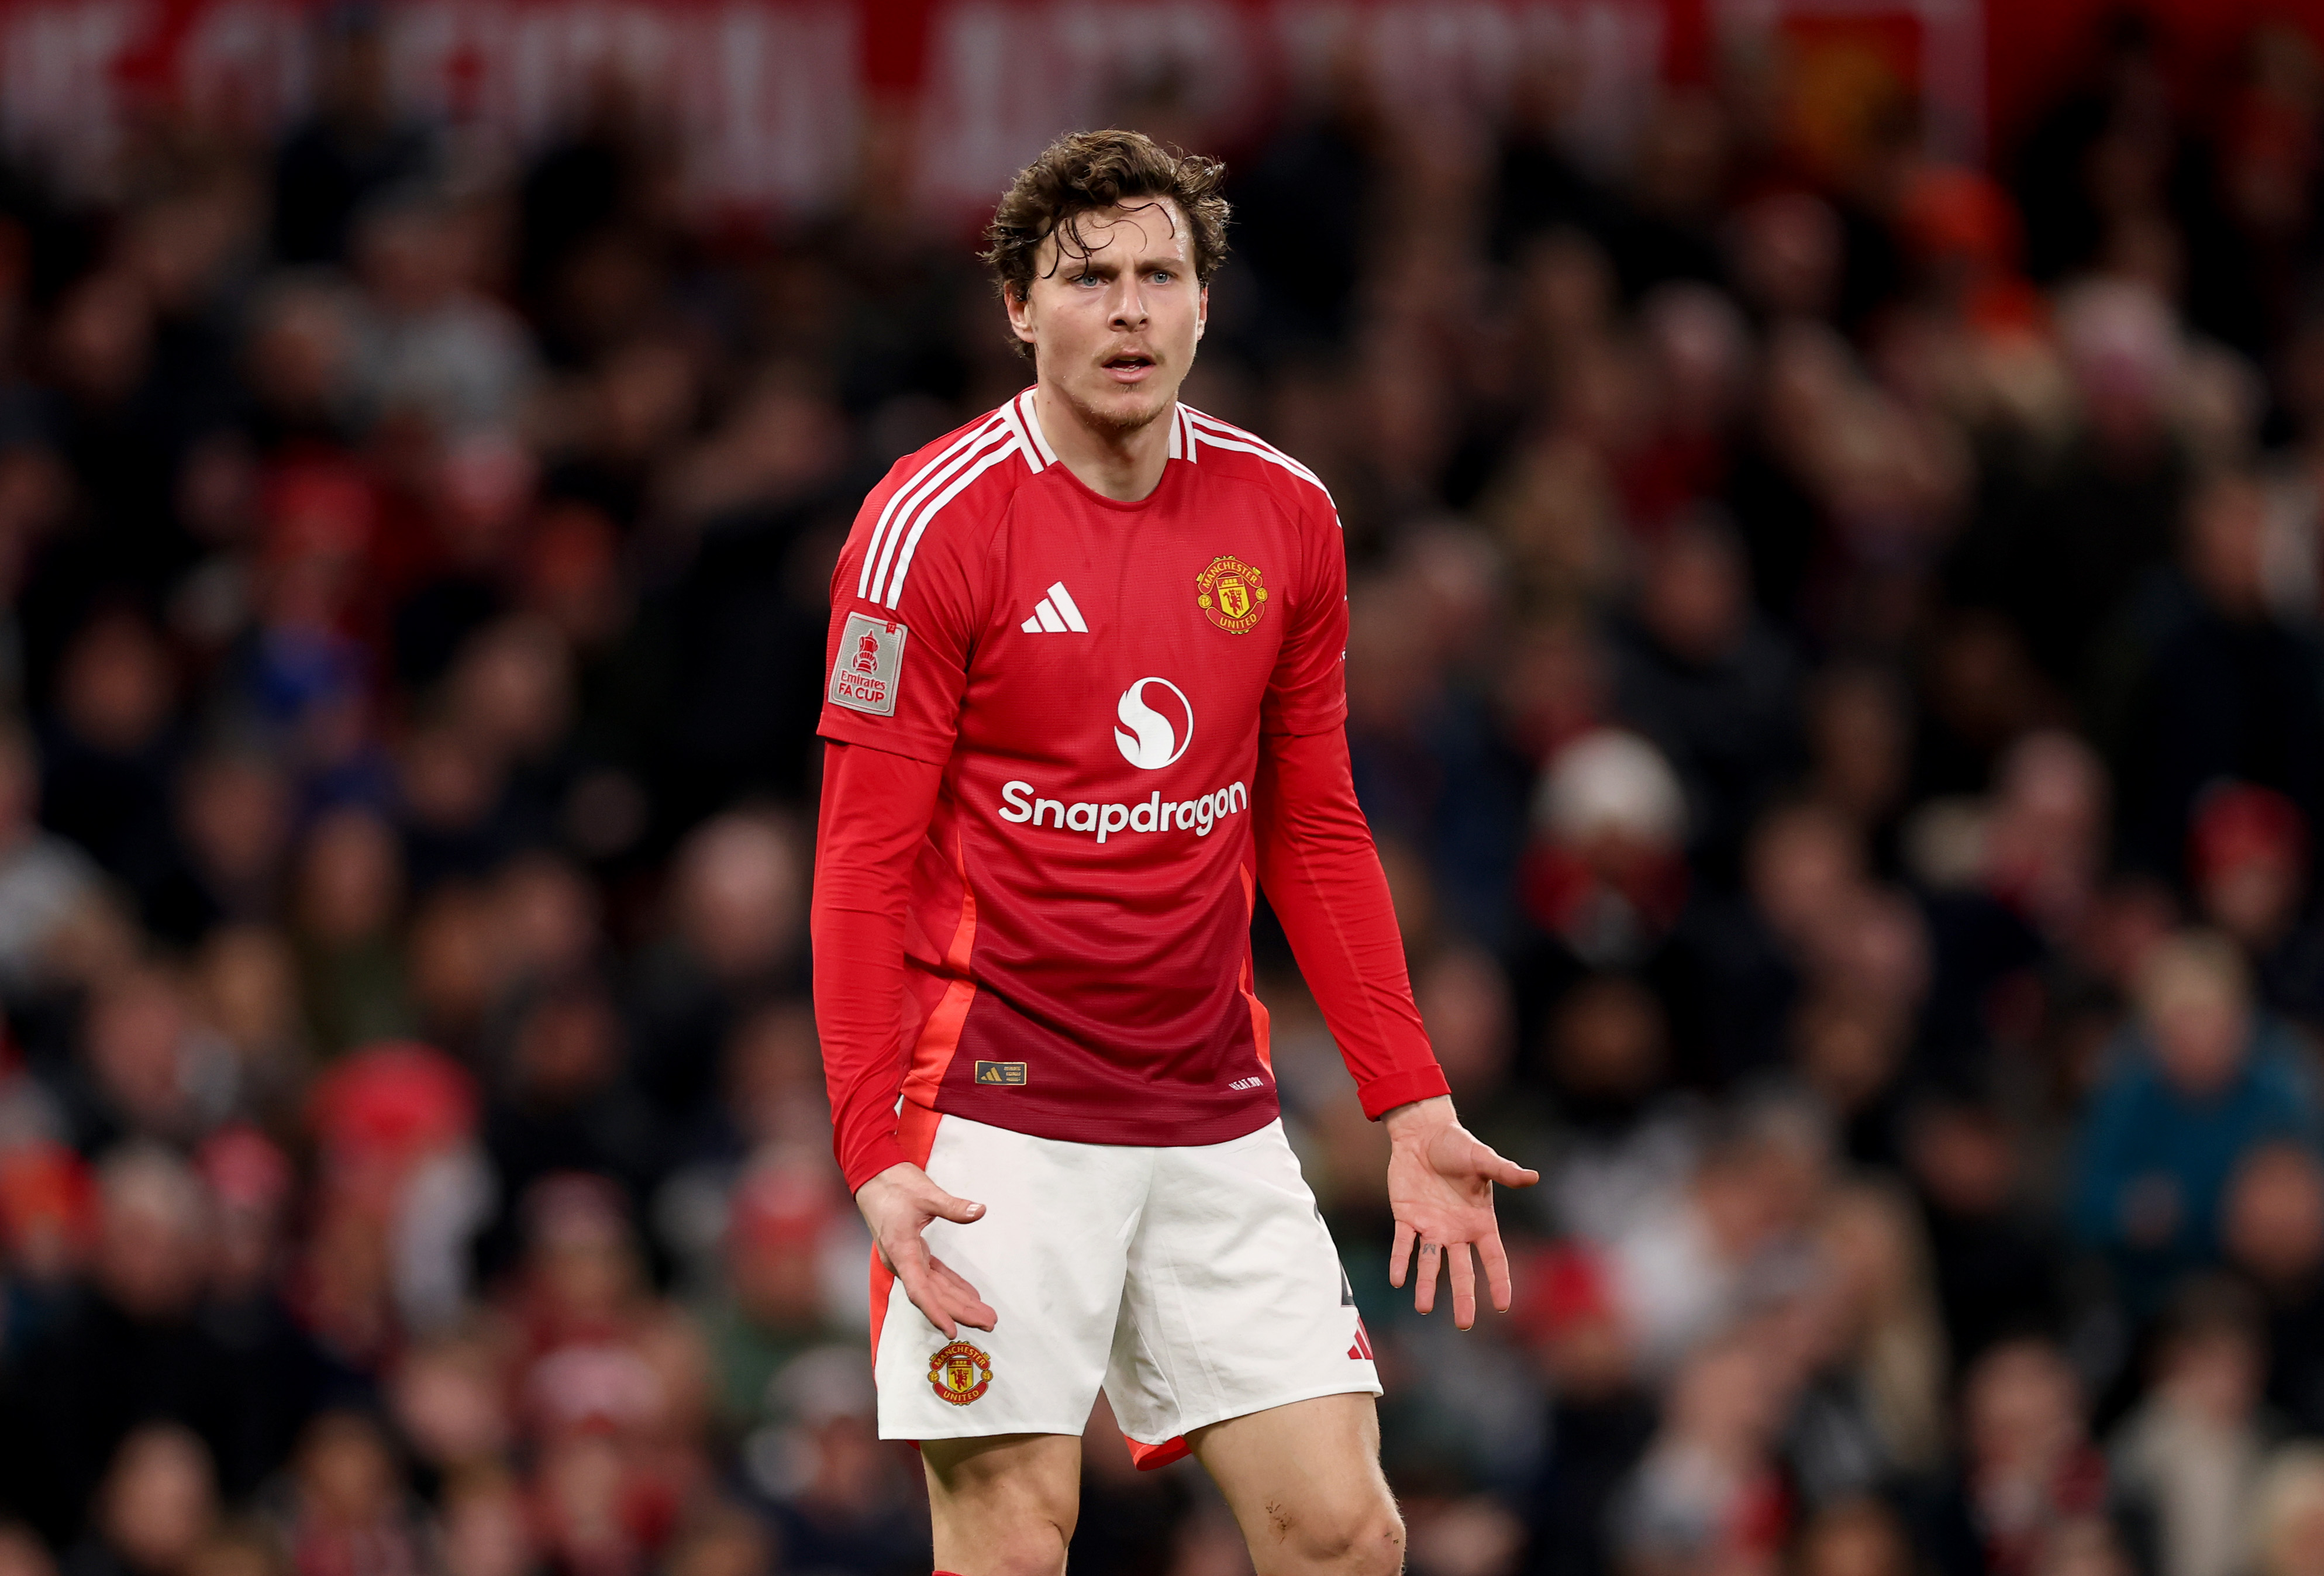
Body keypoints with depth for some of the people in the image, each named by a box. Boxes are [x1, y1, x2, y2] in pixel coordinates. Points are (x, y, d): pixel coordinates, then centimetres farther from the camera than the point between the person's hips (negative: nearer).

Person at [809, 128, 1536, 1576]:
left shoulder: (1286, 517, 6)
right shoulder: (934, 522, -8)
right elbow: (865, 858, -8)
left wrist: (1413, 1106, 8)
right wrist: (875, 1150, -16)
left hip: (1215, 1115, 5)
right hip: (997, 1113, -5)